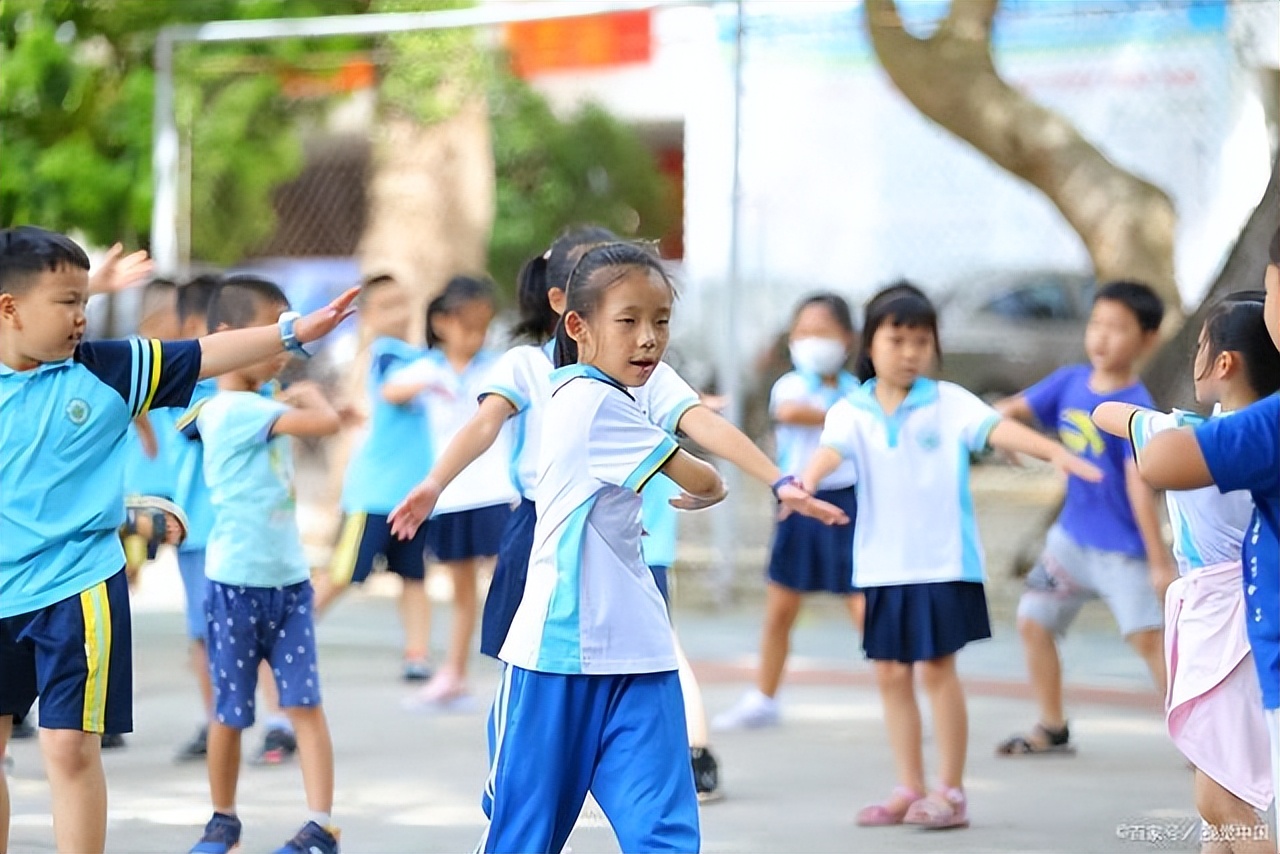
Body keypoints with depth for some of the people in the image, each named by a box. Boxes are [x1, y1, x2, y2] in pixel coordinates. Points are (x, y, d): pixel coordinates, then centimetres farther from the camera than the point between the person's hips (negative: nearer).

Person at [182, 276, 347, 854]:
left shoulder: (259, 406, 9)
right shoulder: (235, 410, -19)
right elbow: (326, 423, -23)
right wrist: (308, 395, -4)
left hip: (288, 580, 7)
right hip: (236, 584, -7)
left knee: (305, 703, -2)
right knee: (230, 713, 7)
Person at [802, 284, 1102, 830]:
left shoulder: (948, 403, -1)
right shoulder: (852, 411, 2)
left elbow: (997, 428, -16)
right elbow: (832, 450, -16)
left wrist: (1056, 452, -32)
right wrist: (806, 482, -39)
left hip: (943, 562, -3)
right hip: (883, 565, 3)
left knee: (936, 667, -3)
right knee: (891, 673, 8)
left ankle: (951, 792, 7)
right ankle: (909, 789, 20)